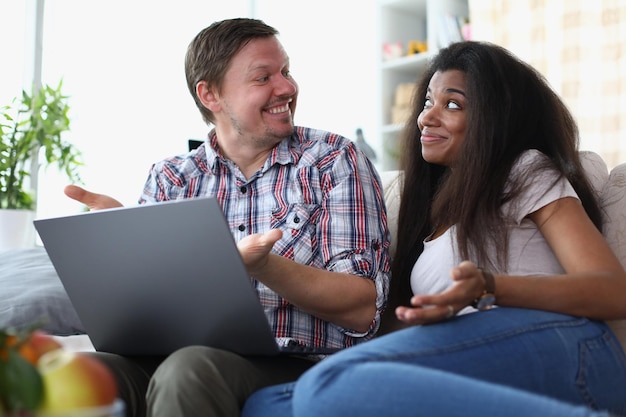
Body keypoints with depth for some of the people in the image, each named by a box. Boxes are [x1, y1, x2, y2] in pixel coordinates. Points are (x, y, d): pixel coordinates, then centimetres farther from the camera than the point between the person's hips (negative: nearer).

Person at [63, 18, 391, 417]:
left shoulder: (336, 160, 4)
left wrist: (262, 265, -21)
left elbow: (363, 310, -5)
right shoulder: (170, 178, 13)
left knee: (189, 369, -33)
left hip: (299, 364, -1)